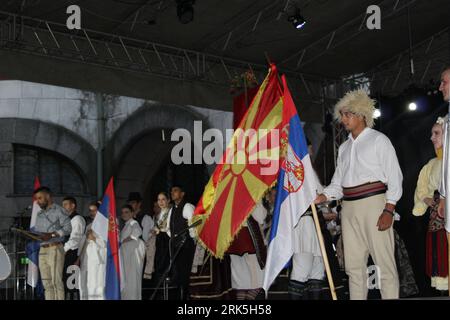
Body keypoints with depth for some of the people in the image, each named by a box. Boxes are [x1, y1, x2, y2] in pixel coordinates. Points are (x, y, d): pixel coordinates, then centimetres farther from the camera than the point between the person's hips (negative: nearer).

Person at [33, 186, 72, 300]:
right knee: (47, 283, 4)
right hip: (42, 250, 7)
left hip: (55, 248, -7)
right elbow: (36, 231, 21)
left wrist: (51, 235, -19)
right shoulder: (39, 214, 21)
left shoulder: (59, 211, -1)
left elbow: (68, 228, -9)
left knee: (56, 281, -11)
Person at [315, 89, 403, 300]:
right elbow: (338, 182, 19)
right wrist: (324, 196, -2)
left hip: (373, 203, -6)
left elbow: (394, 177, -4)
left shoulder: (378, 140, 2)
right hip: (349, 207, 6)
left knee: (384, 261, -9)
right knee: (353, 264, 7)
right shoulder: (344, 147, 21)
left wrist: (388, 210, -13)